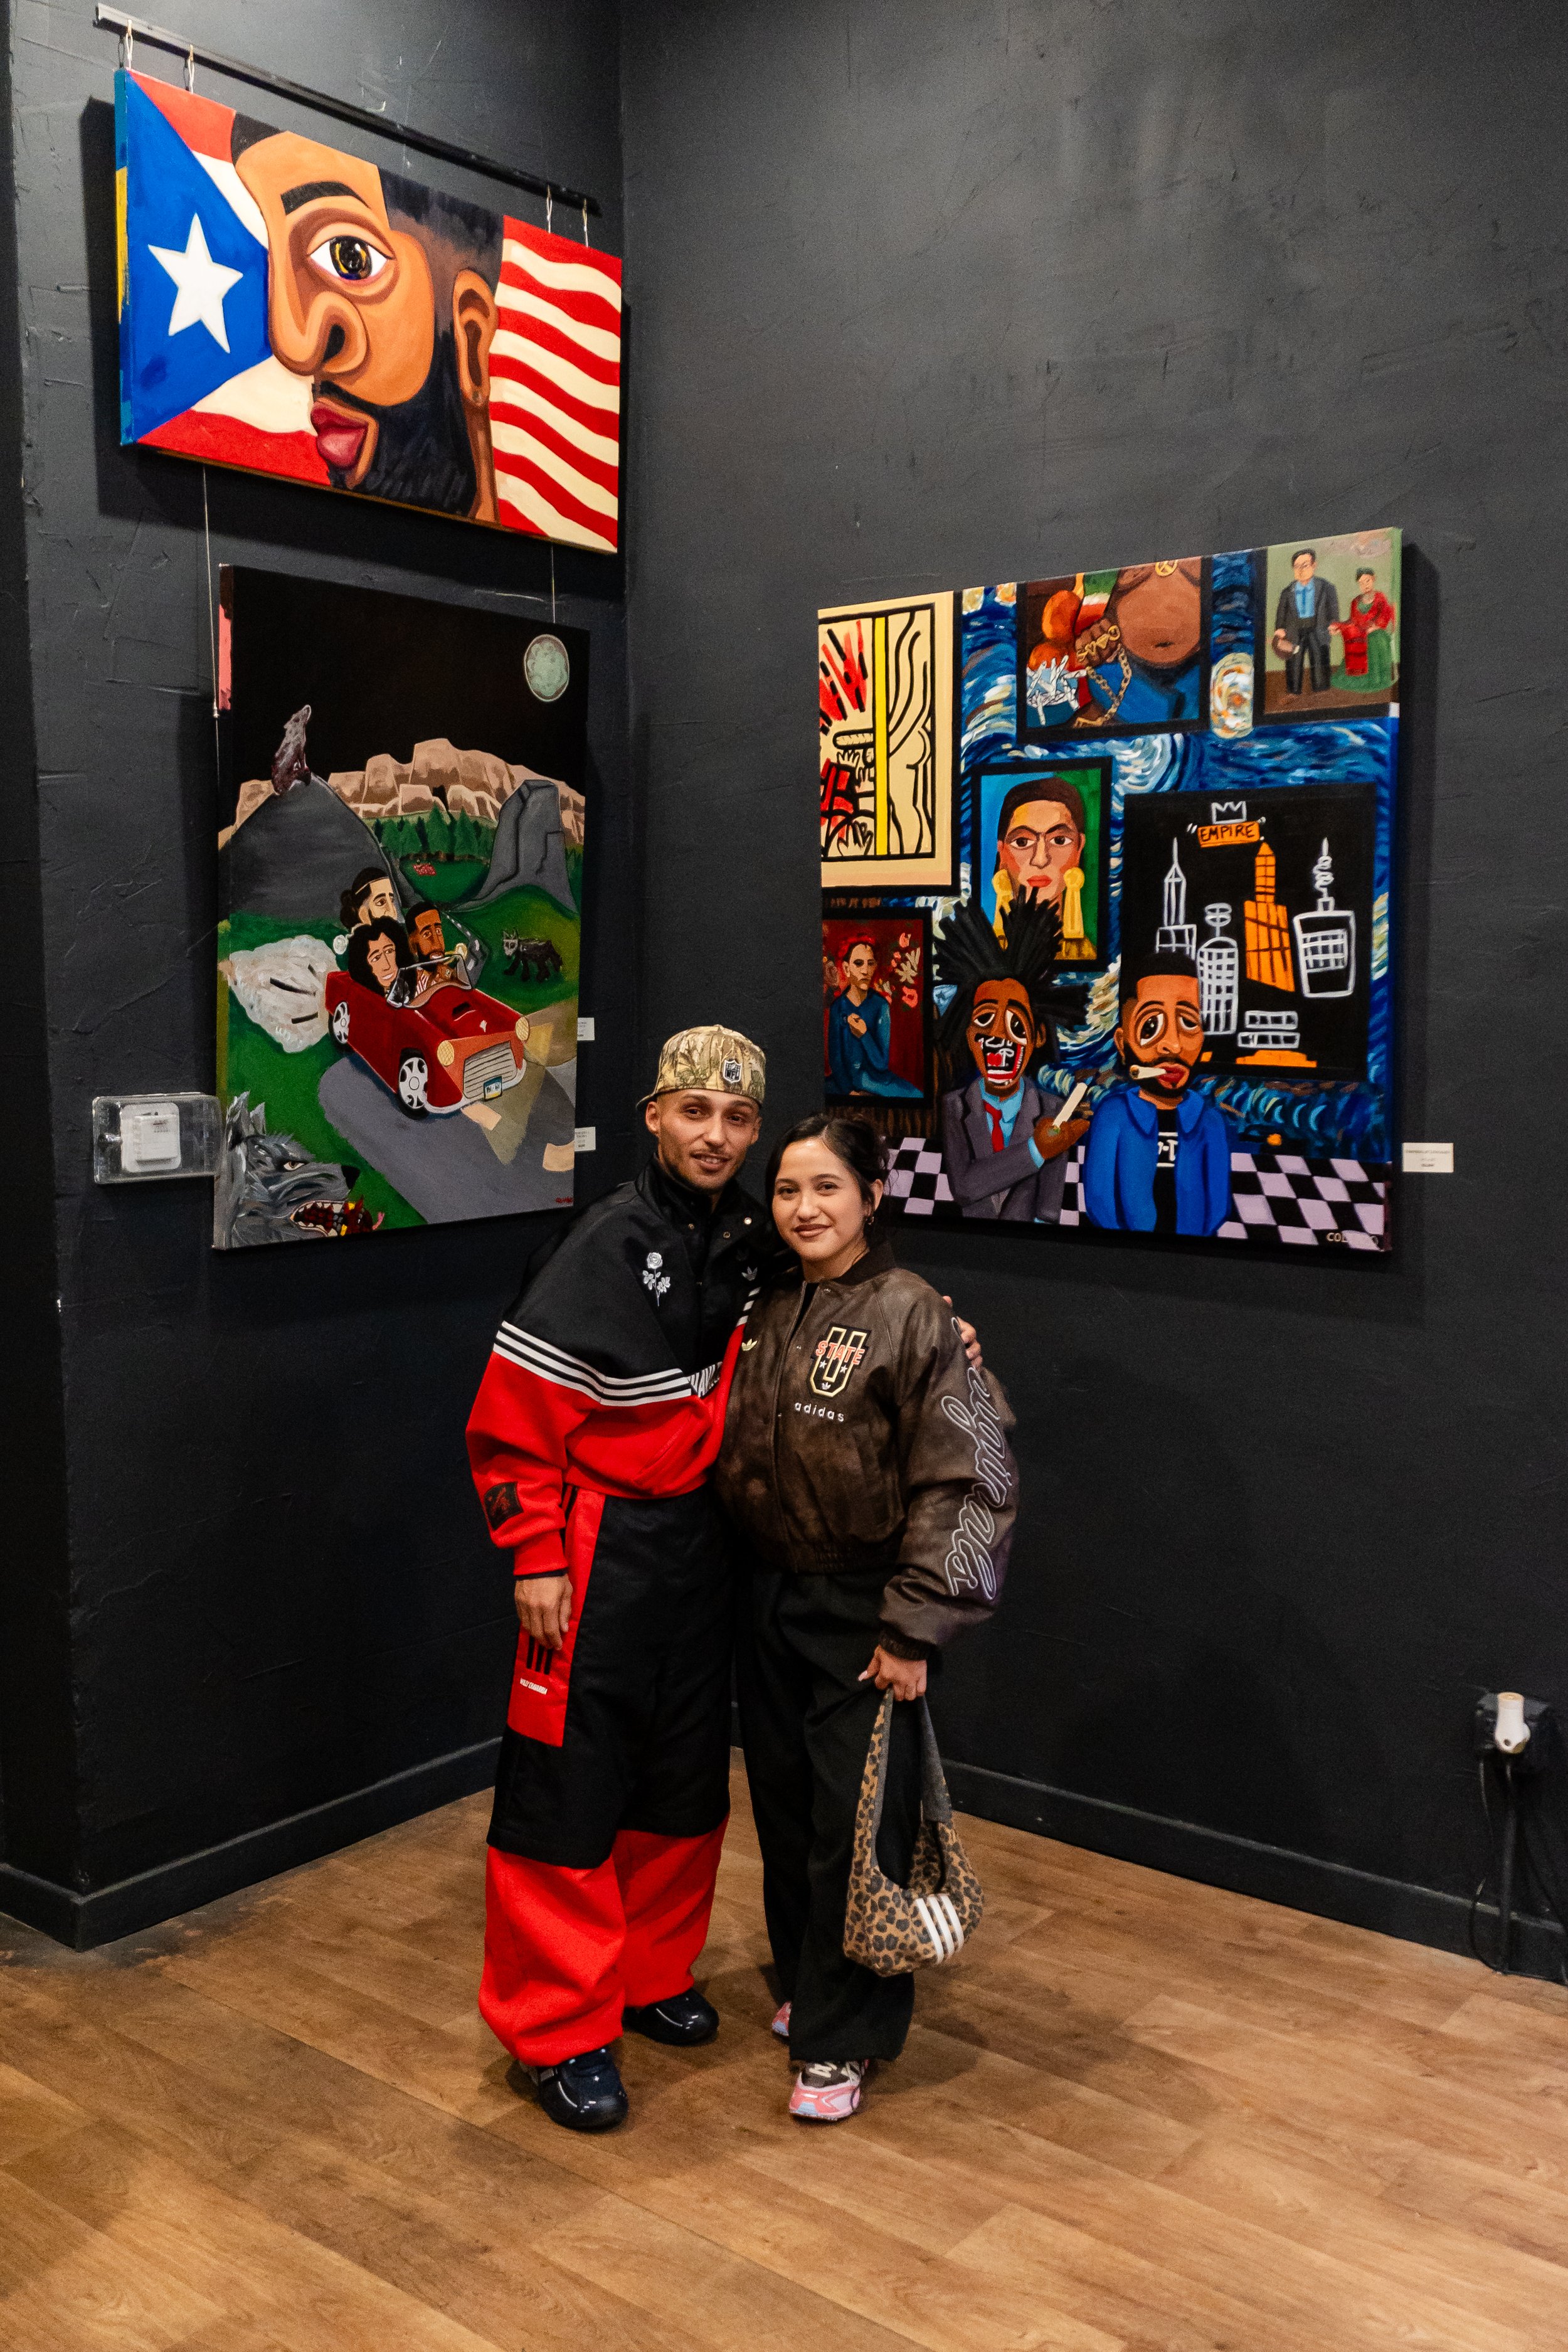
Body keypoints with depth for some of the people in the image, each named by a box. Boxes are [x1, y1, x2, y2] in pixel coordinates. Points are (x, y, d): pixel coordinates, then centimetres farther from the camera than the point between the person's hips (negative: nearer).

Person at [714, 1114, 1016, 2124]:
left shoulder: (912, 1315, -14)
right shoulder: (768, 1311, 5)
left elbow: (969, 1479, -16)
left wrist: (913, 1627, -17)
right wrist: (747, 1585, 8)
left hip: (861, 1614, -6)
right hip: (768, 1601, 6)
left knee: (856, 1820, 2)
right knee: (784, 1804, 17)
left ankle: (841, 2038, 19)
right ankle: (807, 1980, 38)